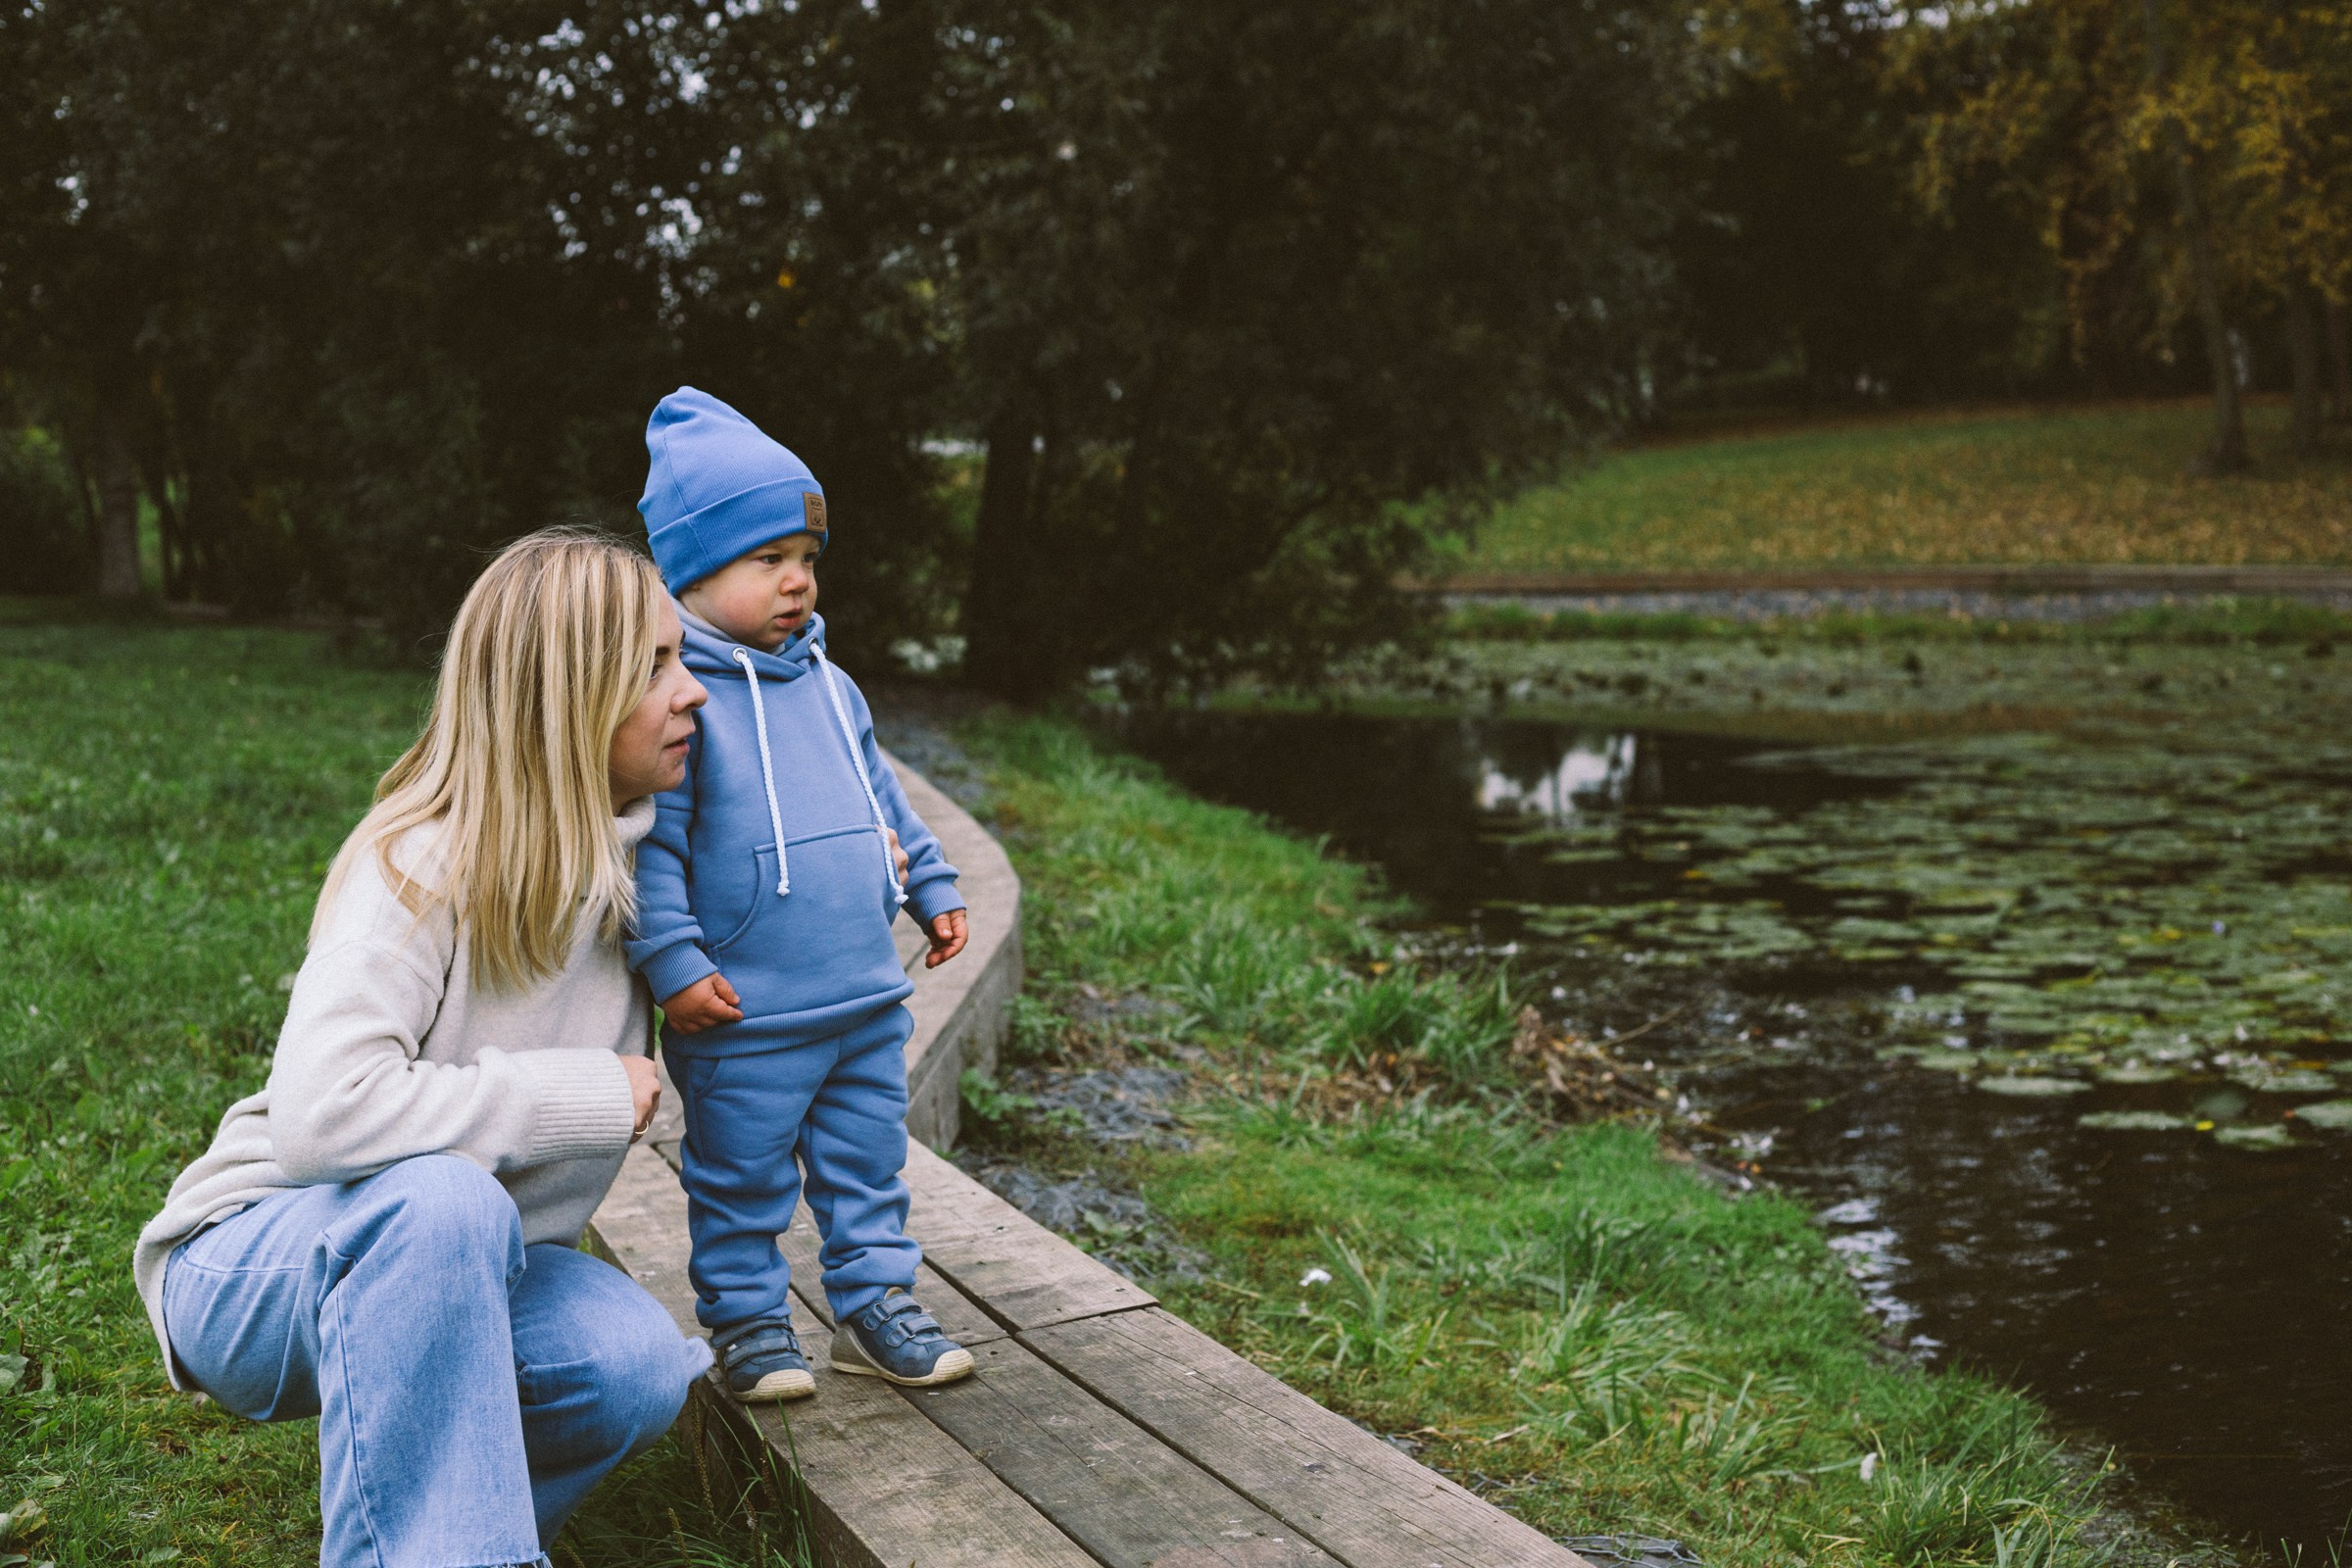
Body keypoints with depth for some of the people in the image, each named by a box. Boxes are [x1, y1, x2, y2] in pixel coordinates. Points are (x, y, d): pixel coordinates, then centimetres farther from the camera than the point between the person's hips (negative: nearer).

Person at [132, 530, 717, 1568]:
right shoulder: (421, 864, -23)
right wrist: (580, 1095, -28)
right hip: (254, 1262, -6)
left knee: (637, 1367, -24)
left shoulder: (626, 855, -1)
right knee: (440, 1196, -39)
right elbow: (321, 1114, -37)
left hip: (450, 1265, 6)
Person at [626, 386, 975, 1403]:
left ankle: (874, 1300, 30)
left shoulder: (826, 685, 11)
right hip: (744, 1017, -7)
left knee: (868, 1160, 16)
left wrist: (933, 886, 22)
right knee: (743, 1177, 8)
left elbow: (881, 795, 23)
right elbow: (645, 842, -16)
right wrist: (673, 962, -20)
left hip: (869, 997, 7)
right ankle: (748, 1319, 24)